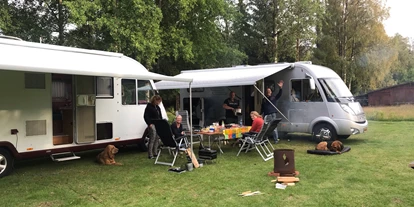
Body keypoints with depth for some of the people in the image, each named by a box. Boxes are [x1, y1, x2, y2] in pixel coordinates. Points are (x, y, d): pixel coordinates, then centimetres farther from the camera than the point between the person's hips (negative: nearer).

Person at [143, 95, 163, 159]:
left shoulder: (158, 107, 18)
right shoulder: (149, 106, -7)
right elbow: (145, 116, -11)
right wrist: (149, 124, -17)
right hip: (152, 125, -8)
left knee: (157, 139, 9)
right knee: (152, 140, -8)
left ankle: (155, 153, 17)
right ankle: (150, 155, -5)